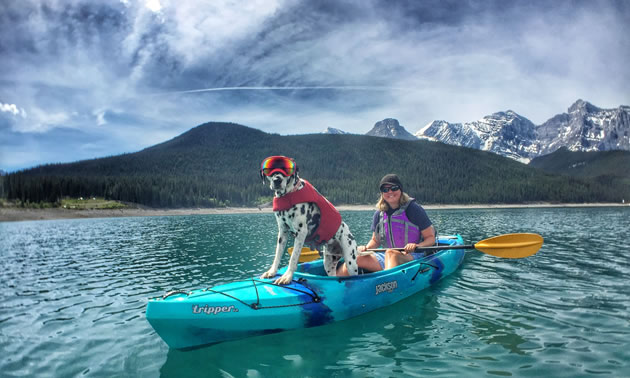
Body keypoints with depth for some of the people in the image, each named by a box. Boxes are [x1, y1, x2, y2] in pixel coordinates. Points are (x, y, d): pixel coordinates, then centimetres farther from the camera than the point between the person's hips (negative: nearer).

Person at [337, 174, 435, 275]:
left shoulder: (413, 209, -6)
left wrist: (416, 246, -24)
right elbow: (375, 240, 19)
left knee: (390, 253, -36)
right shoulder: (379, 214, 7)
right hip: (387, 257, 5)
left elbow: (431, 238, -5)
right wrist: (366, 247, -3)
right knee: (357, 258, -13)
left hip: (415, 257, -5)